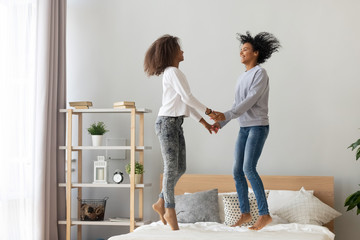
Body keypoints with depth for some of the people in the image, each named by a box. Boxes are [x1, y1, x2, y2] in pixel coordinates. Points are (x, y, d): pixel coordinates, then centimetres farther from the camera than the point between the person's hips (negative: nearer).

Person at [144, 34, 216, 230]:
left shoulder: (173, 73, 19)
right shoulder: (173, 72, -11)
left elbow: (185, 103, 20)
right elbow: (187, 97, -18)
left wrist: (203, 121, 18)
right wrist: (208, 111, -8)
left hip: (175, 124, 10)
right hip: (167, 122, -10)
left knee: (180, 168, 9)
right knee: (171, 168, -5)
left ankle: (161, 203, 19)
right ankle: (170, 210, 5)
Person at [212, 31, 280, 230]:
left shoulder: (260, 73, -9)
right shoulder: (243, 77, 18)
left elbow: (250, 101, -19)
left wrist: (226, 116, -27)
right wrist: (221, 123, 8)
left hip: (258, 126, -9)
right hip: (244, 128, 9)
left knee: (249, 169, -19)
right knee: (237, 171, 4)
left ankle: (265, 214, -14)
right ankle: (245, 213, 13)